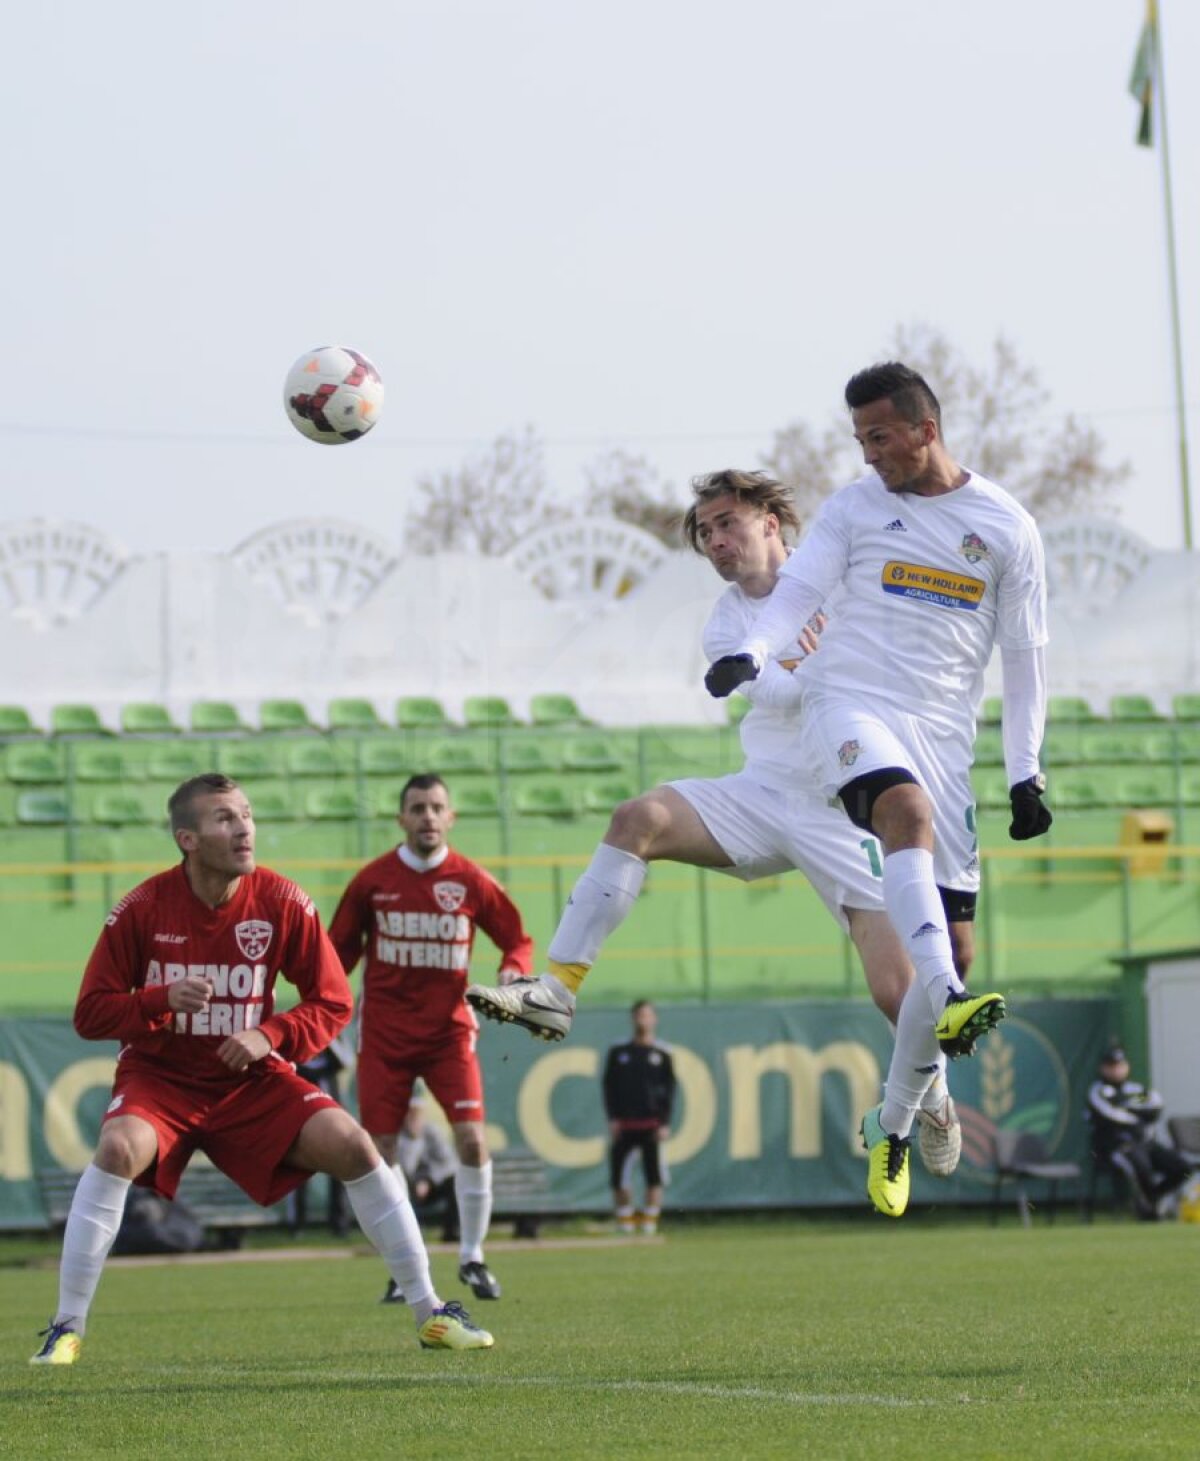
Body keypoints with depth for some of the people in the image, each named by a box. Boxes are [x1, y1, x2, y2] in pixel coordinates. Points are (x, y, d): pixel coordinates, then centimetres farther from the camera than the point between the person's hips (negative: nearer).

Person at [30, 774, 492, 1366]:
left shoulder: (282, 902, -10)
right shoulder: (143, 908, -14)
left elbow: (333, 1004, -3)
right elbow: (90, 1013, -11)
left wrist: (270, 1037, -20)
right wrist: (162, 999, -28)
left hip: (250, 1077, 2)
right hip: (160, 1075, -2)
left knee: (351, 1144, -16)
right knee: (118, 1149, -32)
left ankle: (430, 1313, -1)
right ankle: (66, 1329, -21)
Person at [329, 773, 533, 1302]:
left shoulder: (472, 881, -2)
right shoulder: (372, 880, -1)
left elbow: (517, 939, 6)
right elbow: (340, 949, 9)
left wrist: (512, 976, -13)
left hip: (449, 1029, -1)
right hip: (384, 1033, 1)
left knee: (472, 1138, -13)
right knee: (380, 1149, -3)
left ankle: (472, 1258, 2)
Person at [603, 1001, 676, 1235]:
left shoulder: (662, 1054, 6)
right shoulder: (618, 1052, 10)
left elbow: (669, 1090, 3)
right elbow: (609, 1087, 9)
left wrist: (665, 1123, -6)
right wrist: (612, 1118, -1)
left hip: (652, 1125, -1)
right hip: (623, 1125, 2)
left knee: (654, 1176, -7)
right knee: (619, 1174, -3)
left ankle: (649, 1225, -1)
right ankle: (625, 1225, 7)